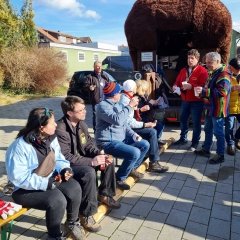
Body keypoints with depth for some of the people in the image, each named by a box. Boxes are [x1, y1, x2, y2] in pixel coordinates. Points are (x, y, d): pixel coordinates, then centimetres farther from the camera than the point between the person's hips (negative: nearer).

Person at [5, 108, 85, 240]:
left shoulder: (51, 138, -3)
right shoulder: (19, 147, -25)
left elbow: (58, 159, 9)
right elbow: (18, 177, -26)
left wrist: (65, 170, -14)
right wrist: (47, 183, -29)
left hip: (51, 180, 7)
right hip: (25, 189, -6)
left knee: (74, 188, -17)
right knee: (57, 200, -29)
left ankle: (72, 222, 11)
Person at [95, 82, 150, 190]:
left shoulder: (117, 105, 13)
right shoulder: (103, 106, -16)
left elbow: (124, 124, 18)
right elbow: (117, 120, -32)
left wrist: (134, 135, 2)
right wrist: (130, 106, -22)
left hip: (122, 139, 9)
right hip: (108, 143, -9)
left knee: (145, 145, 7)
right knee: (134, 153, -27)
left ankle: (131, 168, 22)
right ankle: (119, 178, -6)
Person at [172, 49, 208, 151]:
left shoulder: (202, 71, -11)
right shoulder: (183, 70, 11)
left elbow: (203, 86, -21)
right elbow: (177, 81, 16)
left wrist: (191, 86, -33)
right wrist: (175, 86, -7)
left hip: (197, 102, -7)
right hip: (185, 101, 7)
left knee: (196, 122, 2)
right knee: (183, 120, 16)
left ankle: (195, 143, 14)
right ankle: (183, 139, 32)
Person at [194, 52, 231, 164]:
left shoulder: (223, 74, -18)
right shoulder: (212, 72, 13)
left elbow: (222, 92, -29)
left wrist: (204, 91, -30)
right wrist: (202, 91, 5)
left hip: (217, 109, -10)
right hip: (209, 107, 10)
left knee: (218, 132, -1)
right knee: (208, 130, 18)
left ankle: (220, 155, 11)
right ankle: (205, 149, 31)